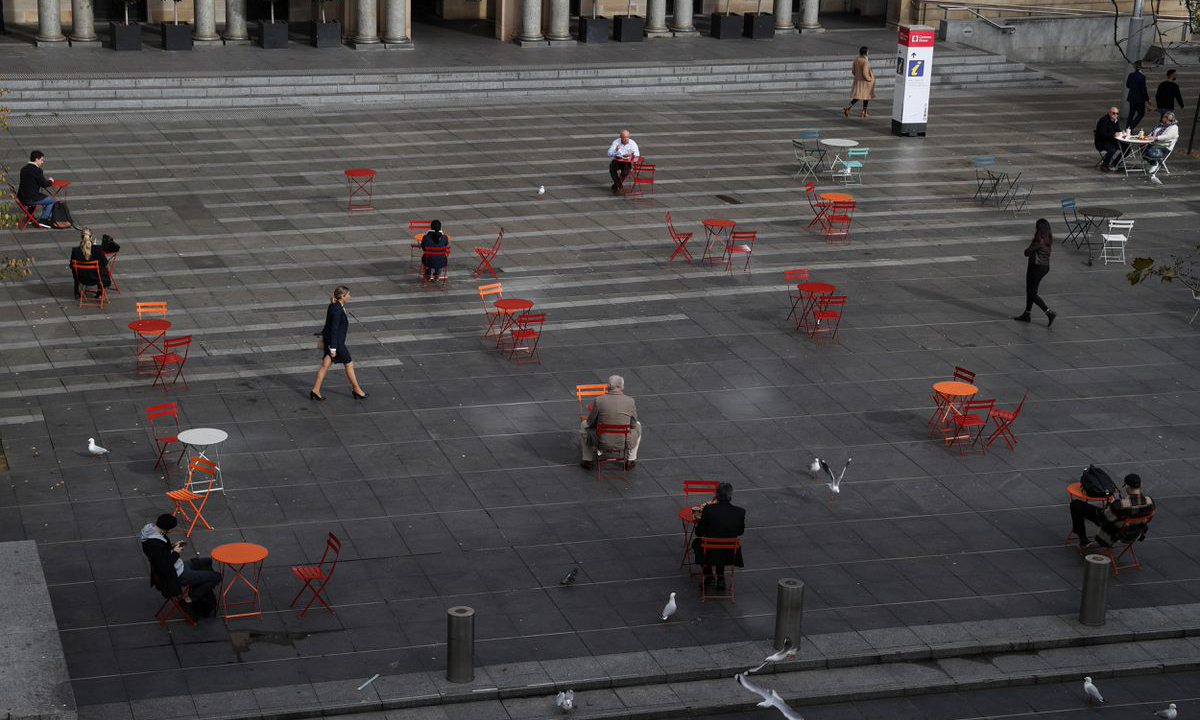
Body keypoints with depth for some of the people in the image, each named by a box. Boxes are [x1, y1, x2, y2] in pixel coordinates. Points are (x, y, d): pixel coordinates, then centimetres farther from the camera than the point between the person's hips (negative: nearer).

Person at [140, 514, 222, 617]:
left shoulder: (152, 528, -4)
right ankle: (189, 596, 6)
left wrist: (172, 546, 3)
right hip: (176, 575, -11)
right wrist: (175, 553, -18)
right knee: (216, 577, -11)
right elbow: (164, 568, -30)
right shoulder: (154, 544, -33)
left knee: (207, 562, 28)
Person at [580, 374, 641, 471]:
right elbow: (633, 424, 2)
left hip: (601, 442, -1)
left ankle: (587, 460, 39)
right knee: (638, 425, 34)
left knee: (584, 425, 31)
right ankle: (631, 461, 38)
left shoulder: (599, 400, -14)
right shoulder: (630, 401, -10)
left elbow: (590, 422, -3)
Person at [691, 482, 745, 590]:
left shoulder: (709, 509, -17)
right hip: (730, 555, 3)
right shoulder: (740, 512, -11)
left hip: (710, 554, -3)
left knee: (696, 542, 32)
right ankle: (720, 578, 31)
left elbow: (699, 533, -6)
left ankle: (709, 576, 27)